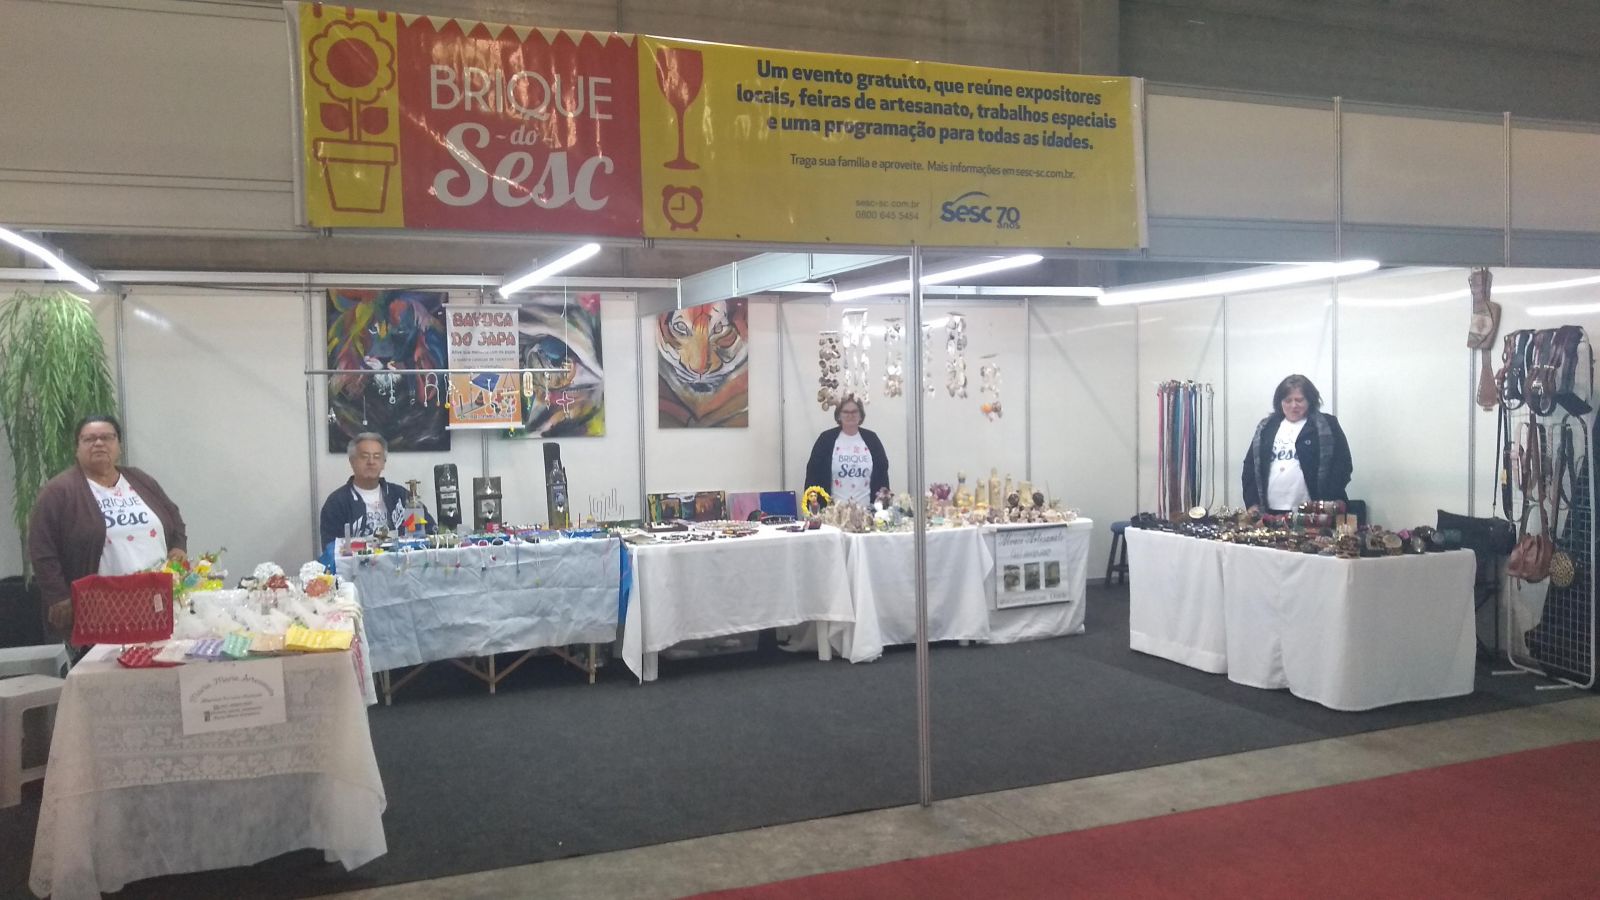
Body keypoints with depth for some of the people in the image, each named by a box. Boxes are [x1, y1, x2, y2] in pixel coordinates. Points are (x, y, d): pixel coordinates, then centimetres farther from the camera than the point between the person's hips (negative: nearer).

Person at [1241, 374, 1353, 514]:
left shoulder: (1327, 426, 4)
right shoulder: (1266, 427, 14)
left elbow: (1341, 465, -2)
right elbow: (1251, 464, 13)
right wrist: (1252, 502, 2)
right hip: (1272, 512, 3)